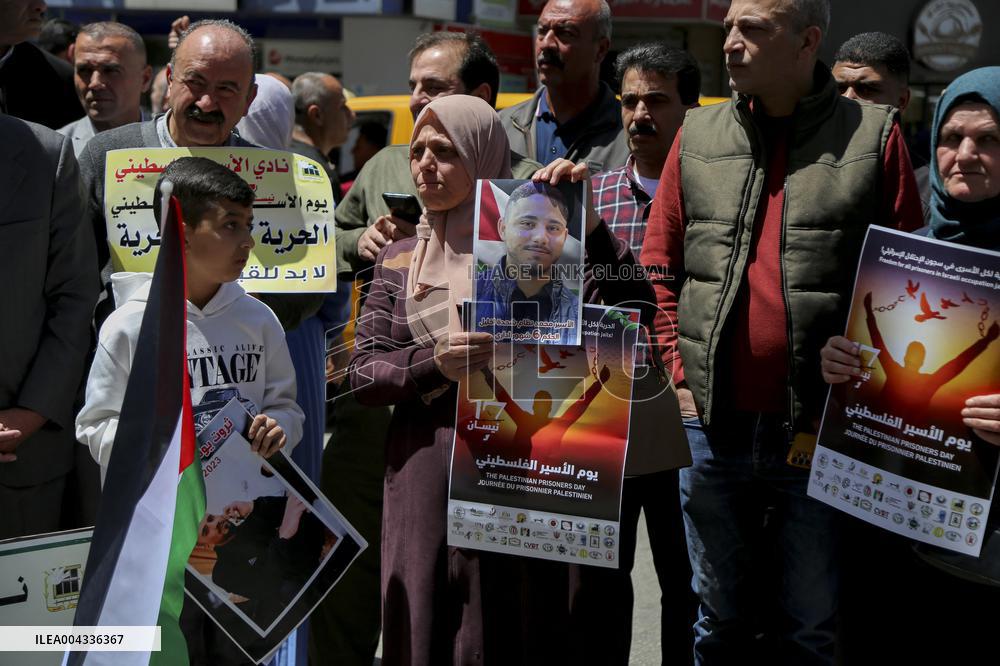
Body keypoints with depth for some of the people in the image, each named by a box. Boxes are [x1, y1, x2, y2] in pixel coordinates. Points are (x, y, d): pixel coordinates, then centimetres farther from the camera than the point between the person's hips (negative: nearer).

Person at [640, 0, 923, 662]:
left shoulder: (874, 137, -3)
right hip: (712, 428, 3)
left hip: (821, 434, -2)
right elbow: (658, 270, 9)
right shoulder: (698, 137, 5)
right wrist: (679, 378, 1)